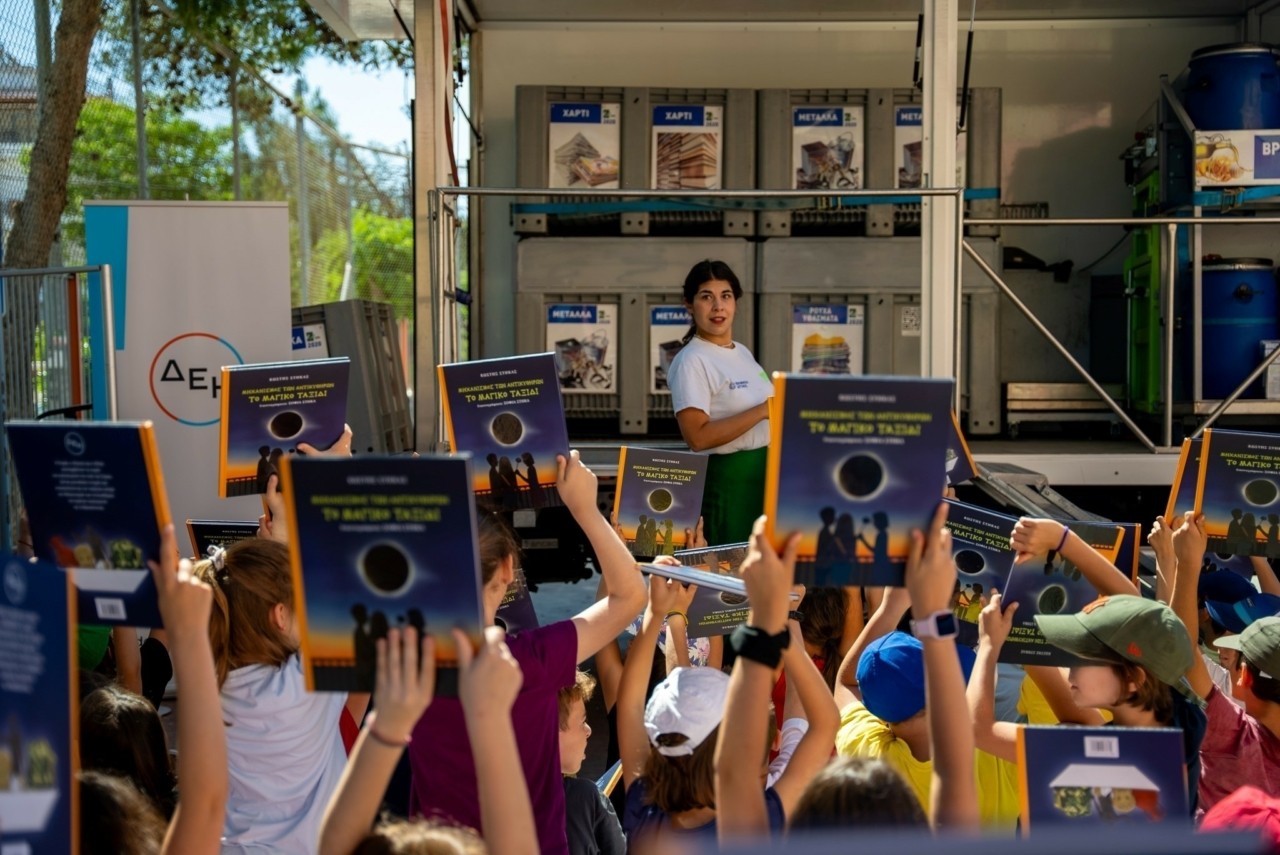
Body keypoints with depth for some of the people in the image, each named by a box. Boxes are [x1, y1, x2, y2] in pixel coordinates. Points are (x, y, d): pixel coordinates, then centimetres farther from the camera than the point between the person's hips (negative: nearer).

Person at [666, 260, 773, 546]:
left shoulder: (743, 352, 13)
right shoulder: (691, 361, -14)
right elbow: (698, 436, -23)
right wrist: (762, 411, -22)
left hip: (767, 473, 8)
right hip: (728, 479, -8)